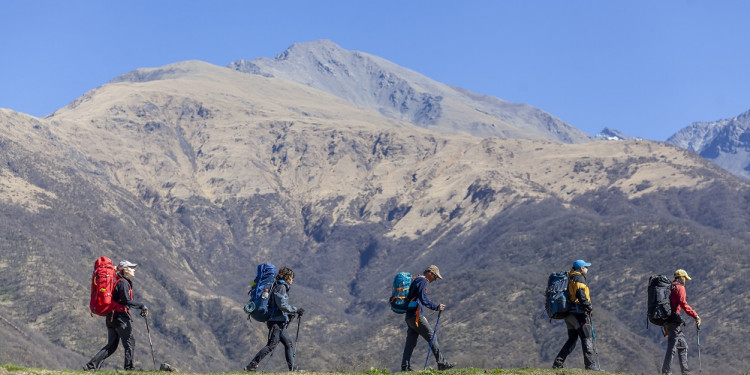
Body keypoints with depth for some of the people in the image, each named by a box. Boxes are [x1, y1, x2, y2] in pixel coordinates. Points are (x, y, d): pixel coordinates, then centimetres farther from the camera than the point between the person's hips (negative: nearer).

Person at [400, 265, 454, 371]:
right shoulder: (422, 281, -9)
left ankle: (405, 367, 6)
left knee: (411, 341, 8)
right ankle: (441, 363, -5)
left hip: (409, 315, 10)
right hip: (415, 315, -10)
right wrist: (436, 307, -17)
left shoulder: (416, 280, 22)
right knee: (432, 337, -6)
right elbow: (423, 299, -20)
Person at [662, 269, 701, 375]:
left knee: (683, 346, 15)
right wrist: (695, 316, -19)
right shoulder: (680, 288, -5)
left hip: (667, 320, 10)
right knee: (672, 347, -10)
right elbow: (683, 304, -19)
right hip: (674, 320, -10)